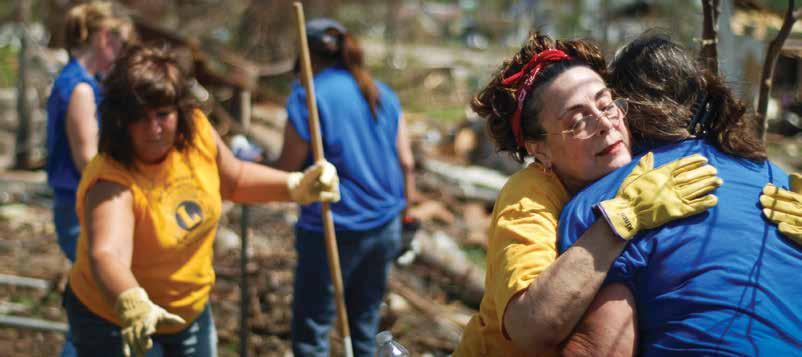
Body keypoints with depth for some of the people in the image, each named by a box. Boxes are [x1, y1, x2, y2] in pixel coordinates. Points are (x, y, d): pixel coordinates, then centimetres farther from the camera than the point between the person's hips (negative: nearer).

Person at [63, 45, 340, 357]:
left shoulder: (196, 132, -14)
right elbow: (106, 255, -52)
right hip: (116, 324, -6)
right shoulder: (111, 182, -33)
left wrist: (297, 186, -4)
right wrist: (133, 305, -71)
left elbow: (234, 180, 8)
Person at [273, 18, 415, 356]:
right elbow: (406, 163, 7)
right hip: (384, 225, 6)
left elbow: (287, 169, -10)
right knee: (365, 322, 18)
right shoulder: (383, 94, 7)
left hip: (332, 230, -6)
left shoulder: (308, 96, -10)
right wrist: (402, 209, 19)